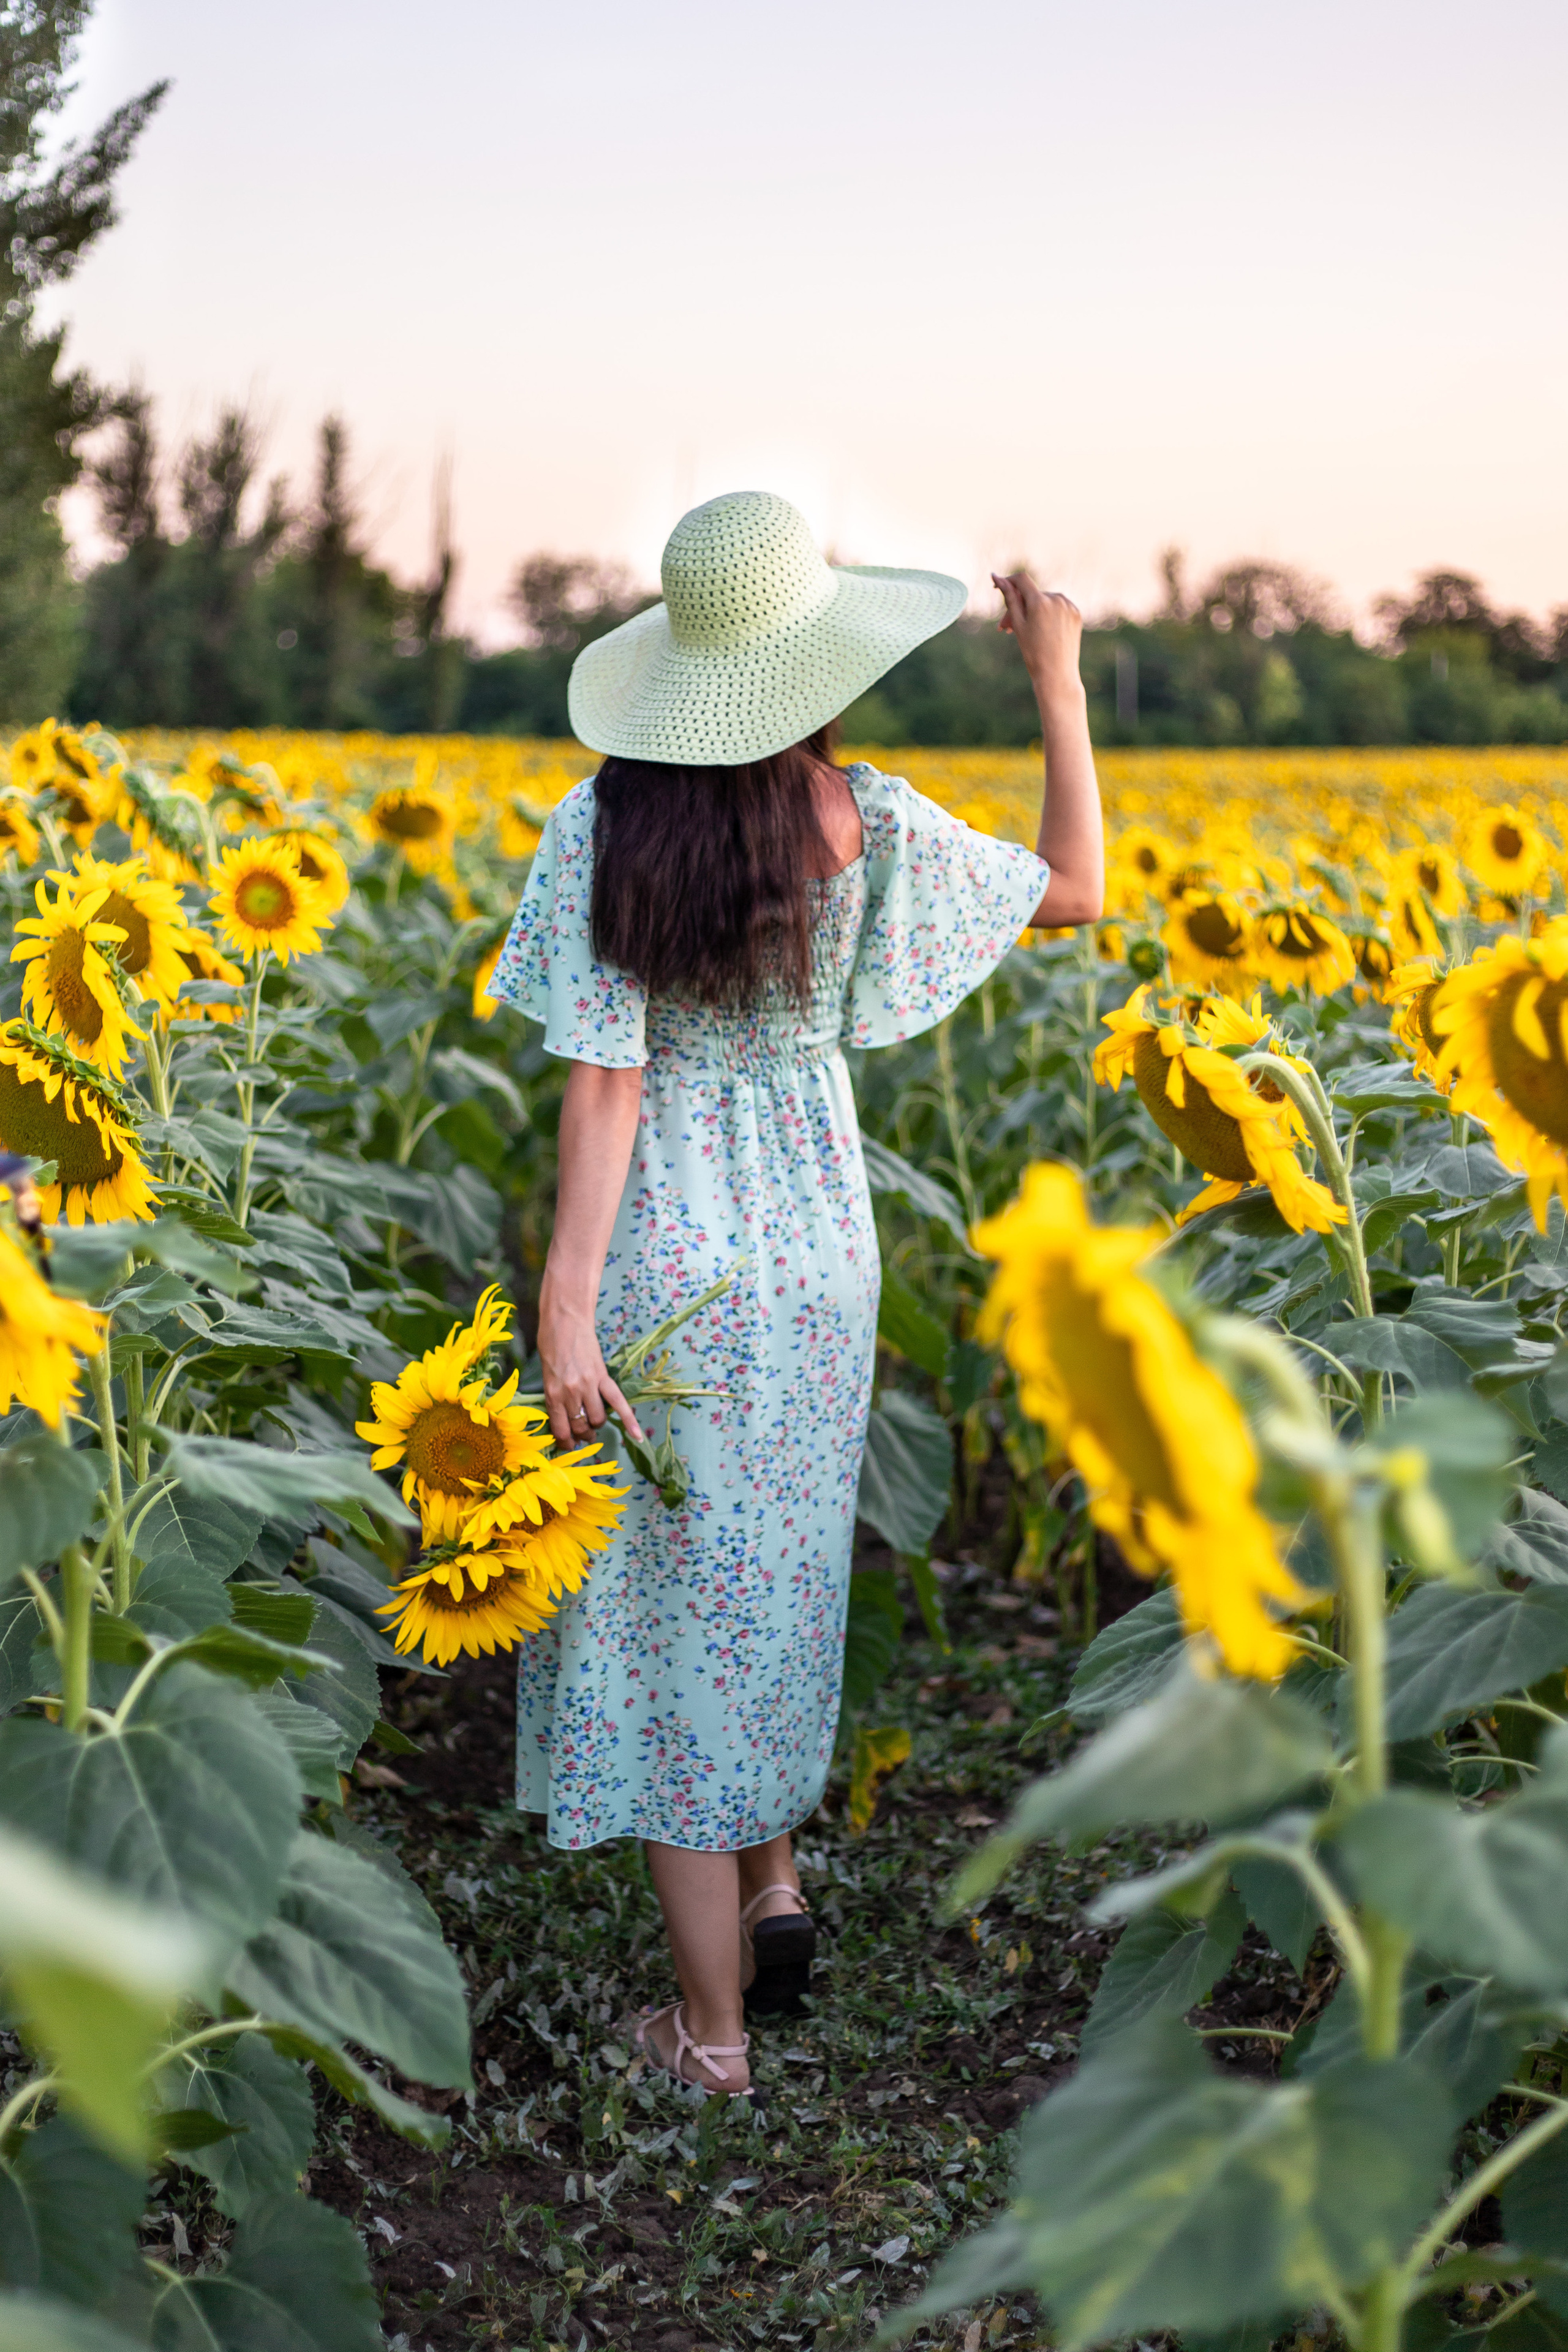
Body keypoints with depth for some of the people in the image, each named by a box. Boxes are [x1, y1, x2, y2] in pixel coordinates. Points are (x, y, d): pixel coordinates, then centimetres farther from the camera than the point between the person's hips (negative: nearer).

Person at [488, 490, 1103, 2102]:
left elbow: (604, 1079, -18)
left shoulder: (606, 826, -13)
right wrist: (1059, 679, 10)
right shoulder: (870, 826, -8)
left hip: (662, 1243, -2)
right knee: (775, 1564, 26)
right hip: (814, 1236, 2)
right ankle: (775, 1876, 32)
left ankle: (713, 2031, 17)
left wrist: (567, 1305, -17)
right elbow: (1075, 890, 6)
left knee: (667, 1599, 8)